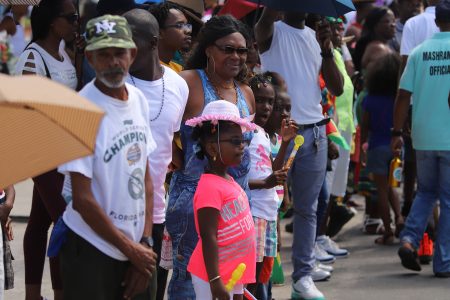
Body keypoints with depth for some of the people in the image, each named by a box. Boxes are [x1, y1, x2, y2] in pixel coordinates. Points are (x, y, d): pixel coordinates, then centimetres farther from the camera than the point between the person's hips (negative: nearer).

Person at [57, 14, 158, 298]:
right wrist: (130, 248, -9)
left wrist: (145, 243, 2)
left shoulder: (139, 100, 5)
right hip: (92, 250, -6)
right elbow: (82, 199, -16)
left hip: (136, 246, 6)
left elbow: (145, 178, 10)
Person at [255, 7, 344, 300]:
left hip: (314, 133, 5)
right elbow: (268, 16, -26)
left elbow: (337, 88, 7)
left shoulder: (317, 37, 13)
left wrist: (327, 51, -8)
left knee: (307, 209, 7)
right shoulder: (273, 33, -1)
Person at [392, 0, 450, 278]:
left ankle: (409, 239, 1)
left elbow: (403, 96, 1)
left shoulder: (419, 52, 2)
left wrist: (397, 132, 8)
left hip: (424, 137, 3)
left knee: (426, 192, 21)